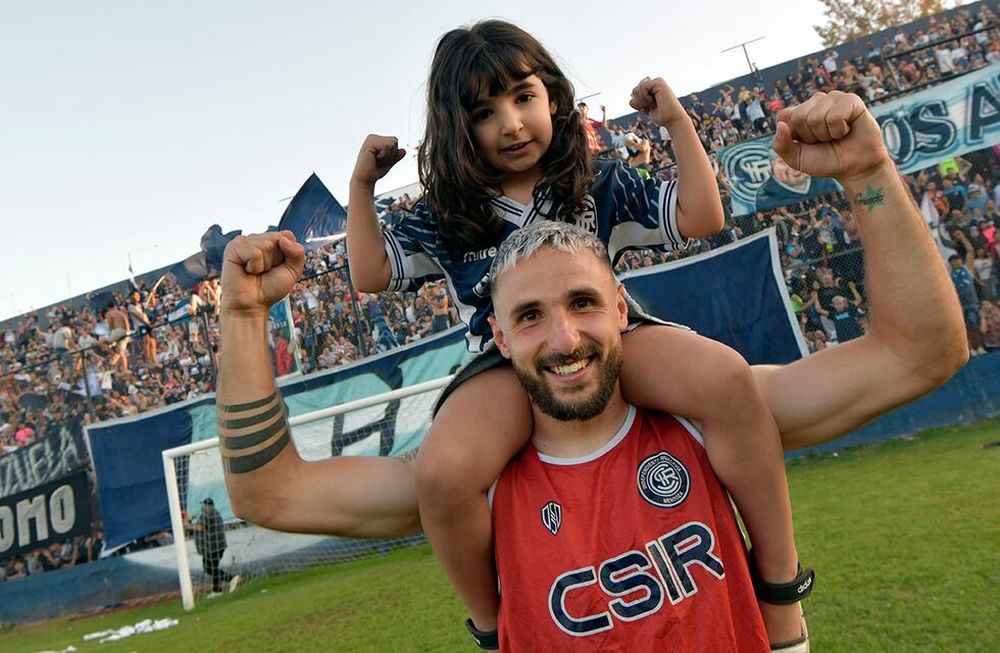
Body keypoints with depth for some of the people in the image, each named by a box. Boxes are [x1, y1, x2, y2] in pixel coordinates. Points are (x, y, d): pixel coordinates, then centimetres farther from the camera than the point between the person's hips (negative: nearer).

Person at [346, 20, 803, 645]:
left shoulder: (601, 185, 13)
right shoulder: (447, 217, 14)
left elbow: (701, 218, 10)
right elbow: (370, 273, 16)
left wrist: (678, 123, 6)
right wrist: (362, 186, 11)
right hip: (507, 363, 0)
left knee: (726, 378, -32)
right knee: (443, 472, -33)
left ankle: (780, 579, -12)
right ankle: (492, 624, -3)